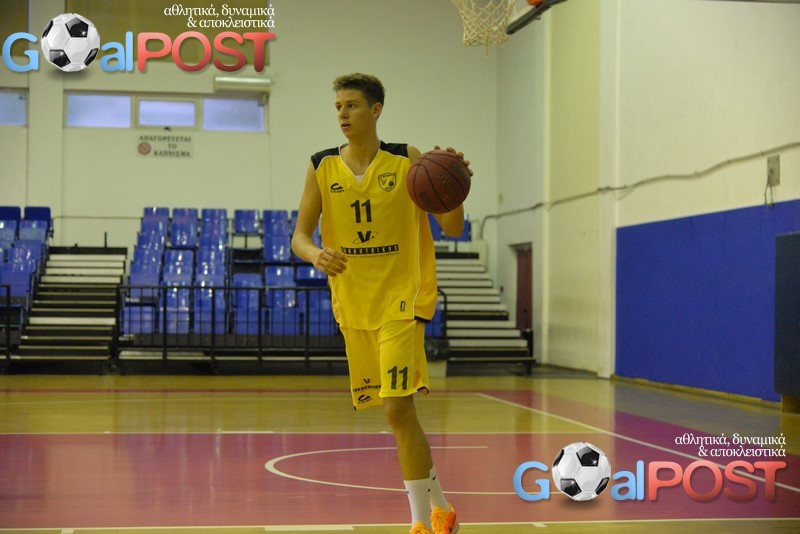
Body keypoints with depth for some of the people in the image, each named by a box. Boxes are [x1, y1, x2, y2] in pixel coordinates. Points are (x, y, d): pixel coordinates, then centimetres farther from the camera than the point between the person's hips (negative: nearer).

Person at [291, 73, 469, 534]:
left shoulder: (407, 162, -6)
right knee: (399, 411, 13)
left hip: (403, 300, -4)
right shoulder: (322, 169, 2)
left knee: (398, 408, -16)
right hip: (353, 306, 4)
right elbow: (299, 237, 0)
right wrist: (316, 255, -23)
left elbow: (452, 228, -7)